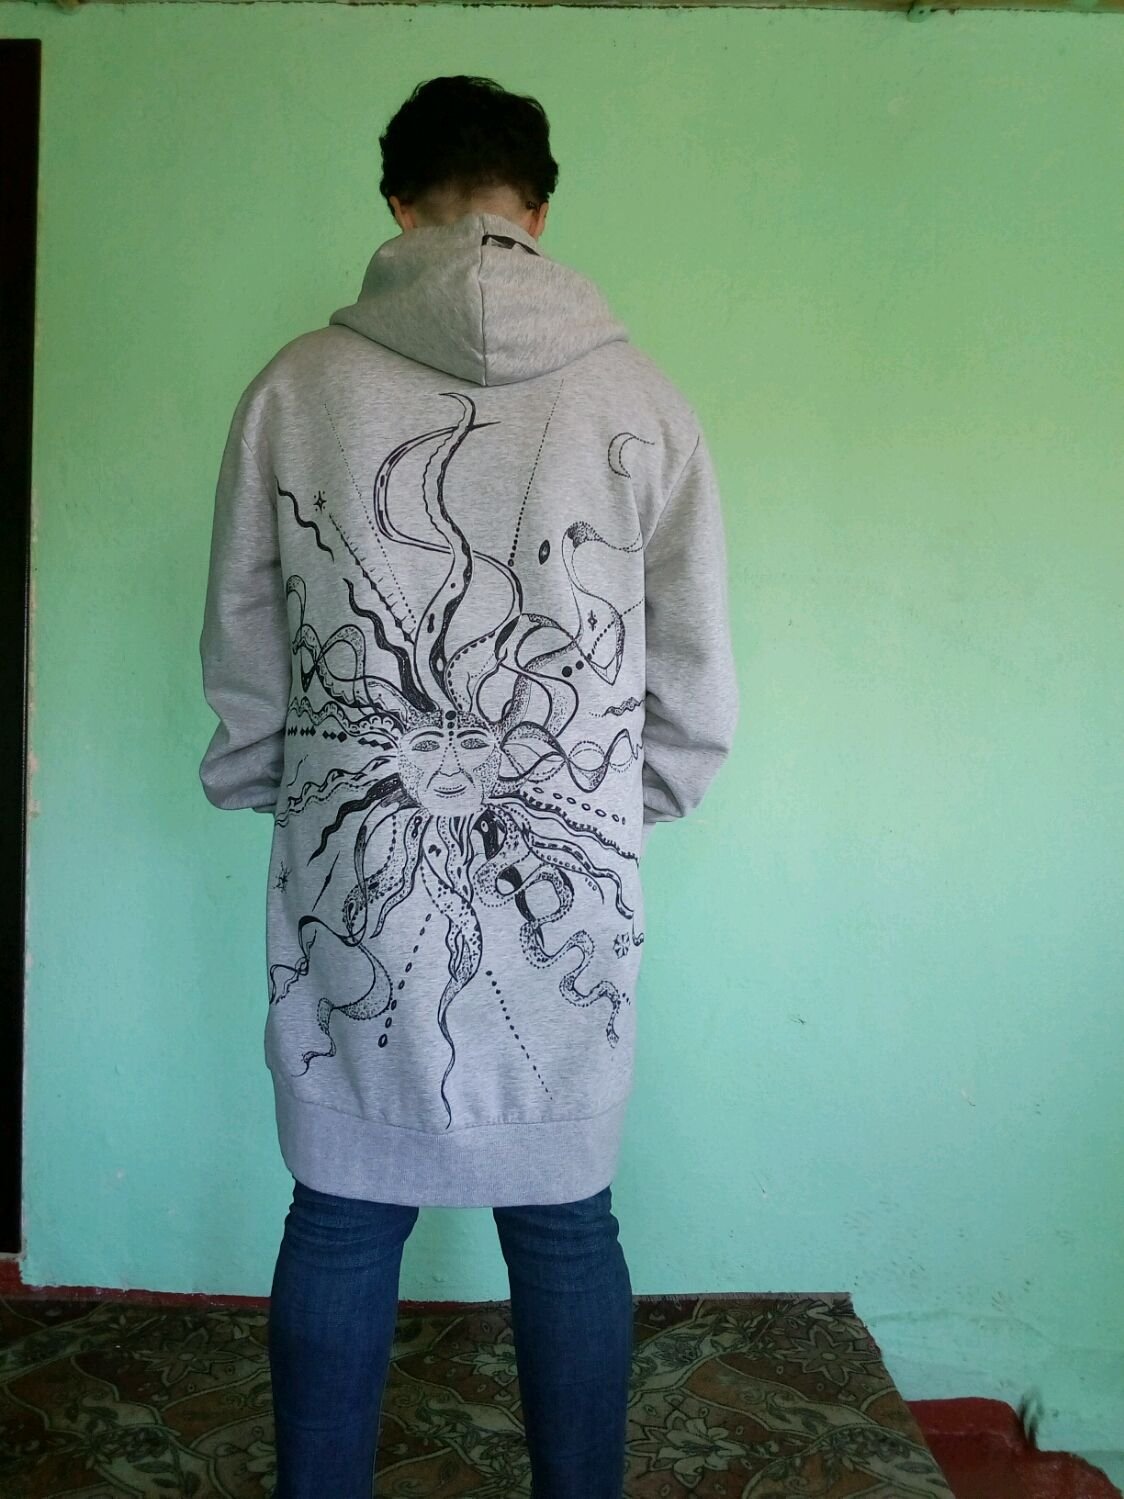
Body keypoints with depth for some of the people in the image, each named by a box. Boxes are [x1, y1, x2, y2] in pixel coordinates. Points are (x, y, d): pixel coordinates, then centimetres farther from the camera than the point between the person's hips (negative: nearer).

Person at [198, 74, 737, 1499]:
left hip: (352, 890, 0)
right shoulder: (637, 396, -3)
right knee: (566, 1222, 15)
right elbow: (697, 685, 1)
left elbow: (239, 659, 3)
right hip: (570, 892, 0)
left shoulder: (299, 384, -3)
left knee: (342, 1220, 15)